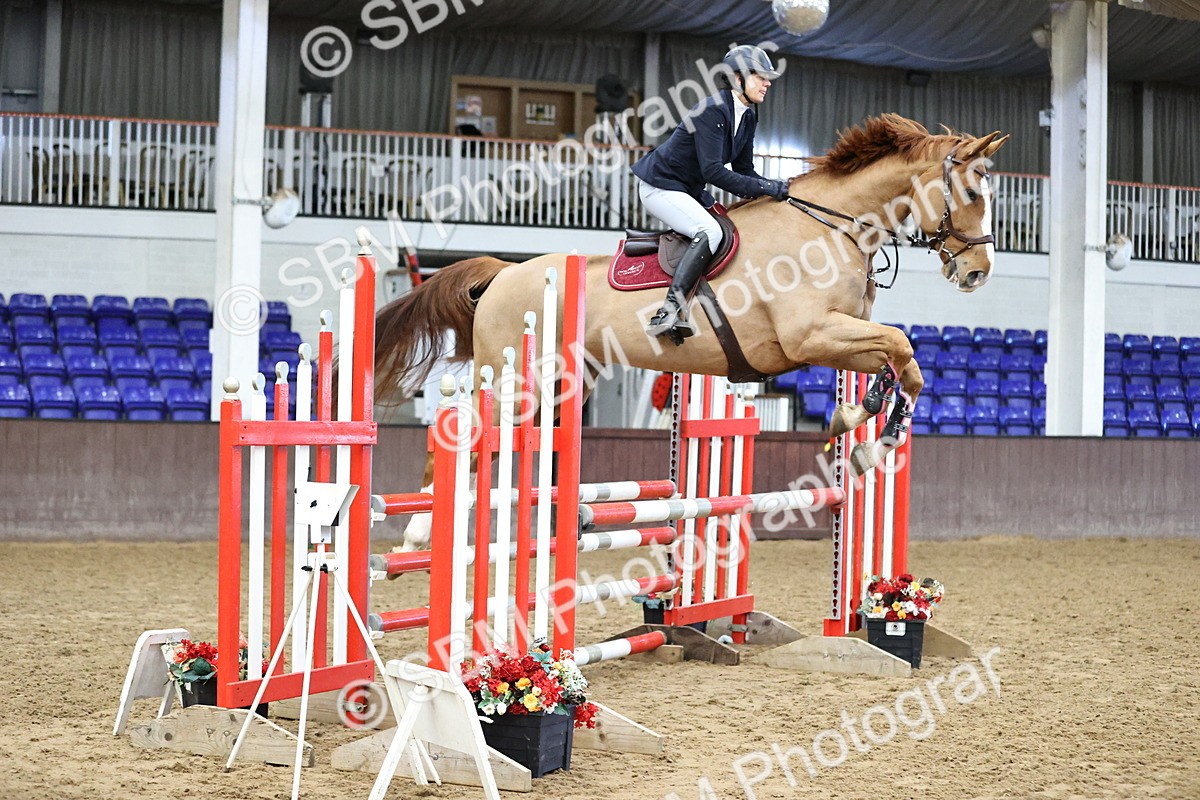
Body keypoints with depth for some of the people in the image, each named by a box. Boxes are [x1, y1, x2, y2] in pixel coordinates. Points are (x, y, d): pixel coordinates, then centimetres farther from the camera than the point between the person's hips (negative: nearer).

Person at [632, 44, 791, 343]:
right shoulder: (713, 110, -23)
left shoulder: (747, 117, 5)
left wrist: (777, 188, -8)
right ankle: (669, 312, -35)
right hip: (660, 186, -10)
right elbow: (713, 172, -29)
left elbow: (744, 171, 9)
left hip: (689, 190, 10)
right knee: (710, 231, -29)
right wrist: (767, 188, -29)